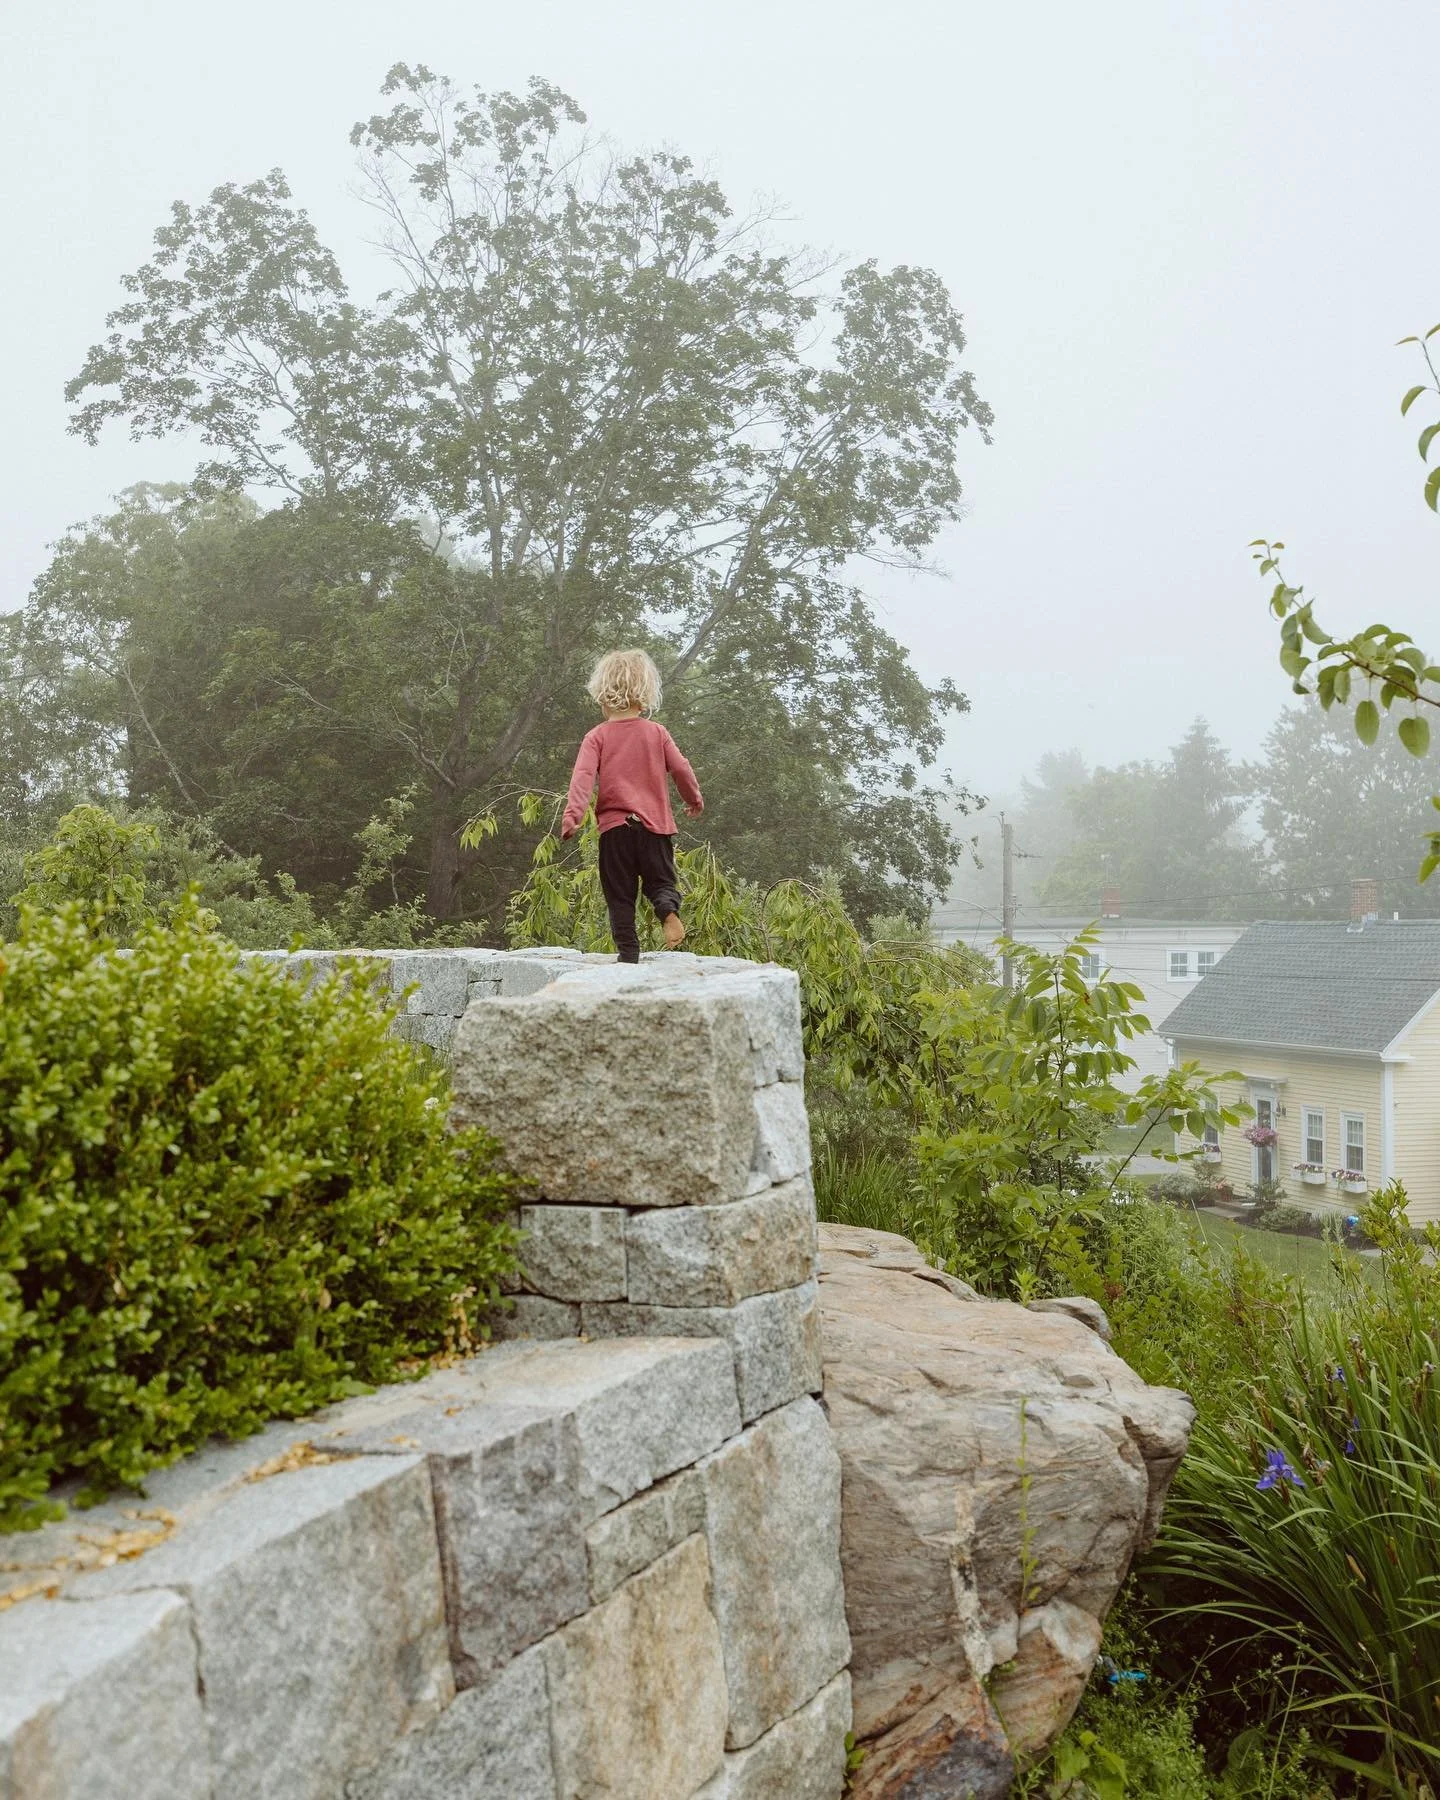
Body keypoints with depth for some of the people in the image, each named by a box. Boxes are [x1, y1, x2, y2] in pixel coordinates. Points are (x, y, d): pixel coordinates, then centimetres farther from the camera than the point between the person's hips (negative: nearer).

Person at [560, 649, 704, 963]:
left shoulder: (597, 737, 0)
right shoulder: (657, 733, 4)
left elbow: (583, 775, -13)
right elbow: (681, 769, 6)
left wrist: (573, 814, -21)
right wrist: (695, 799, 23)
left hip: (614, 825, -1)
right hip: (655, 824, 1)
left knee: (619, 894, 8)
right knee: (660, 881, 12)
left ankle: (628, 951, 2)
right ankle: (669, 909, -20)